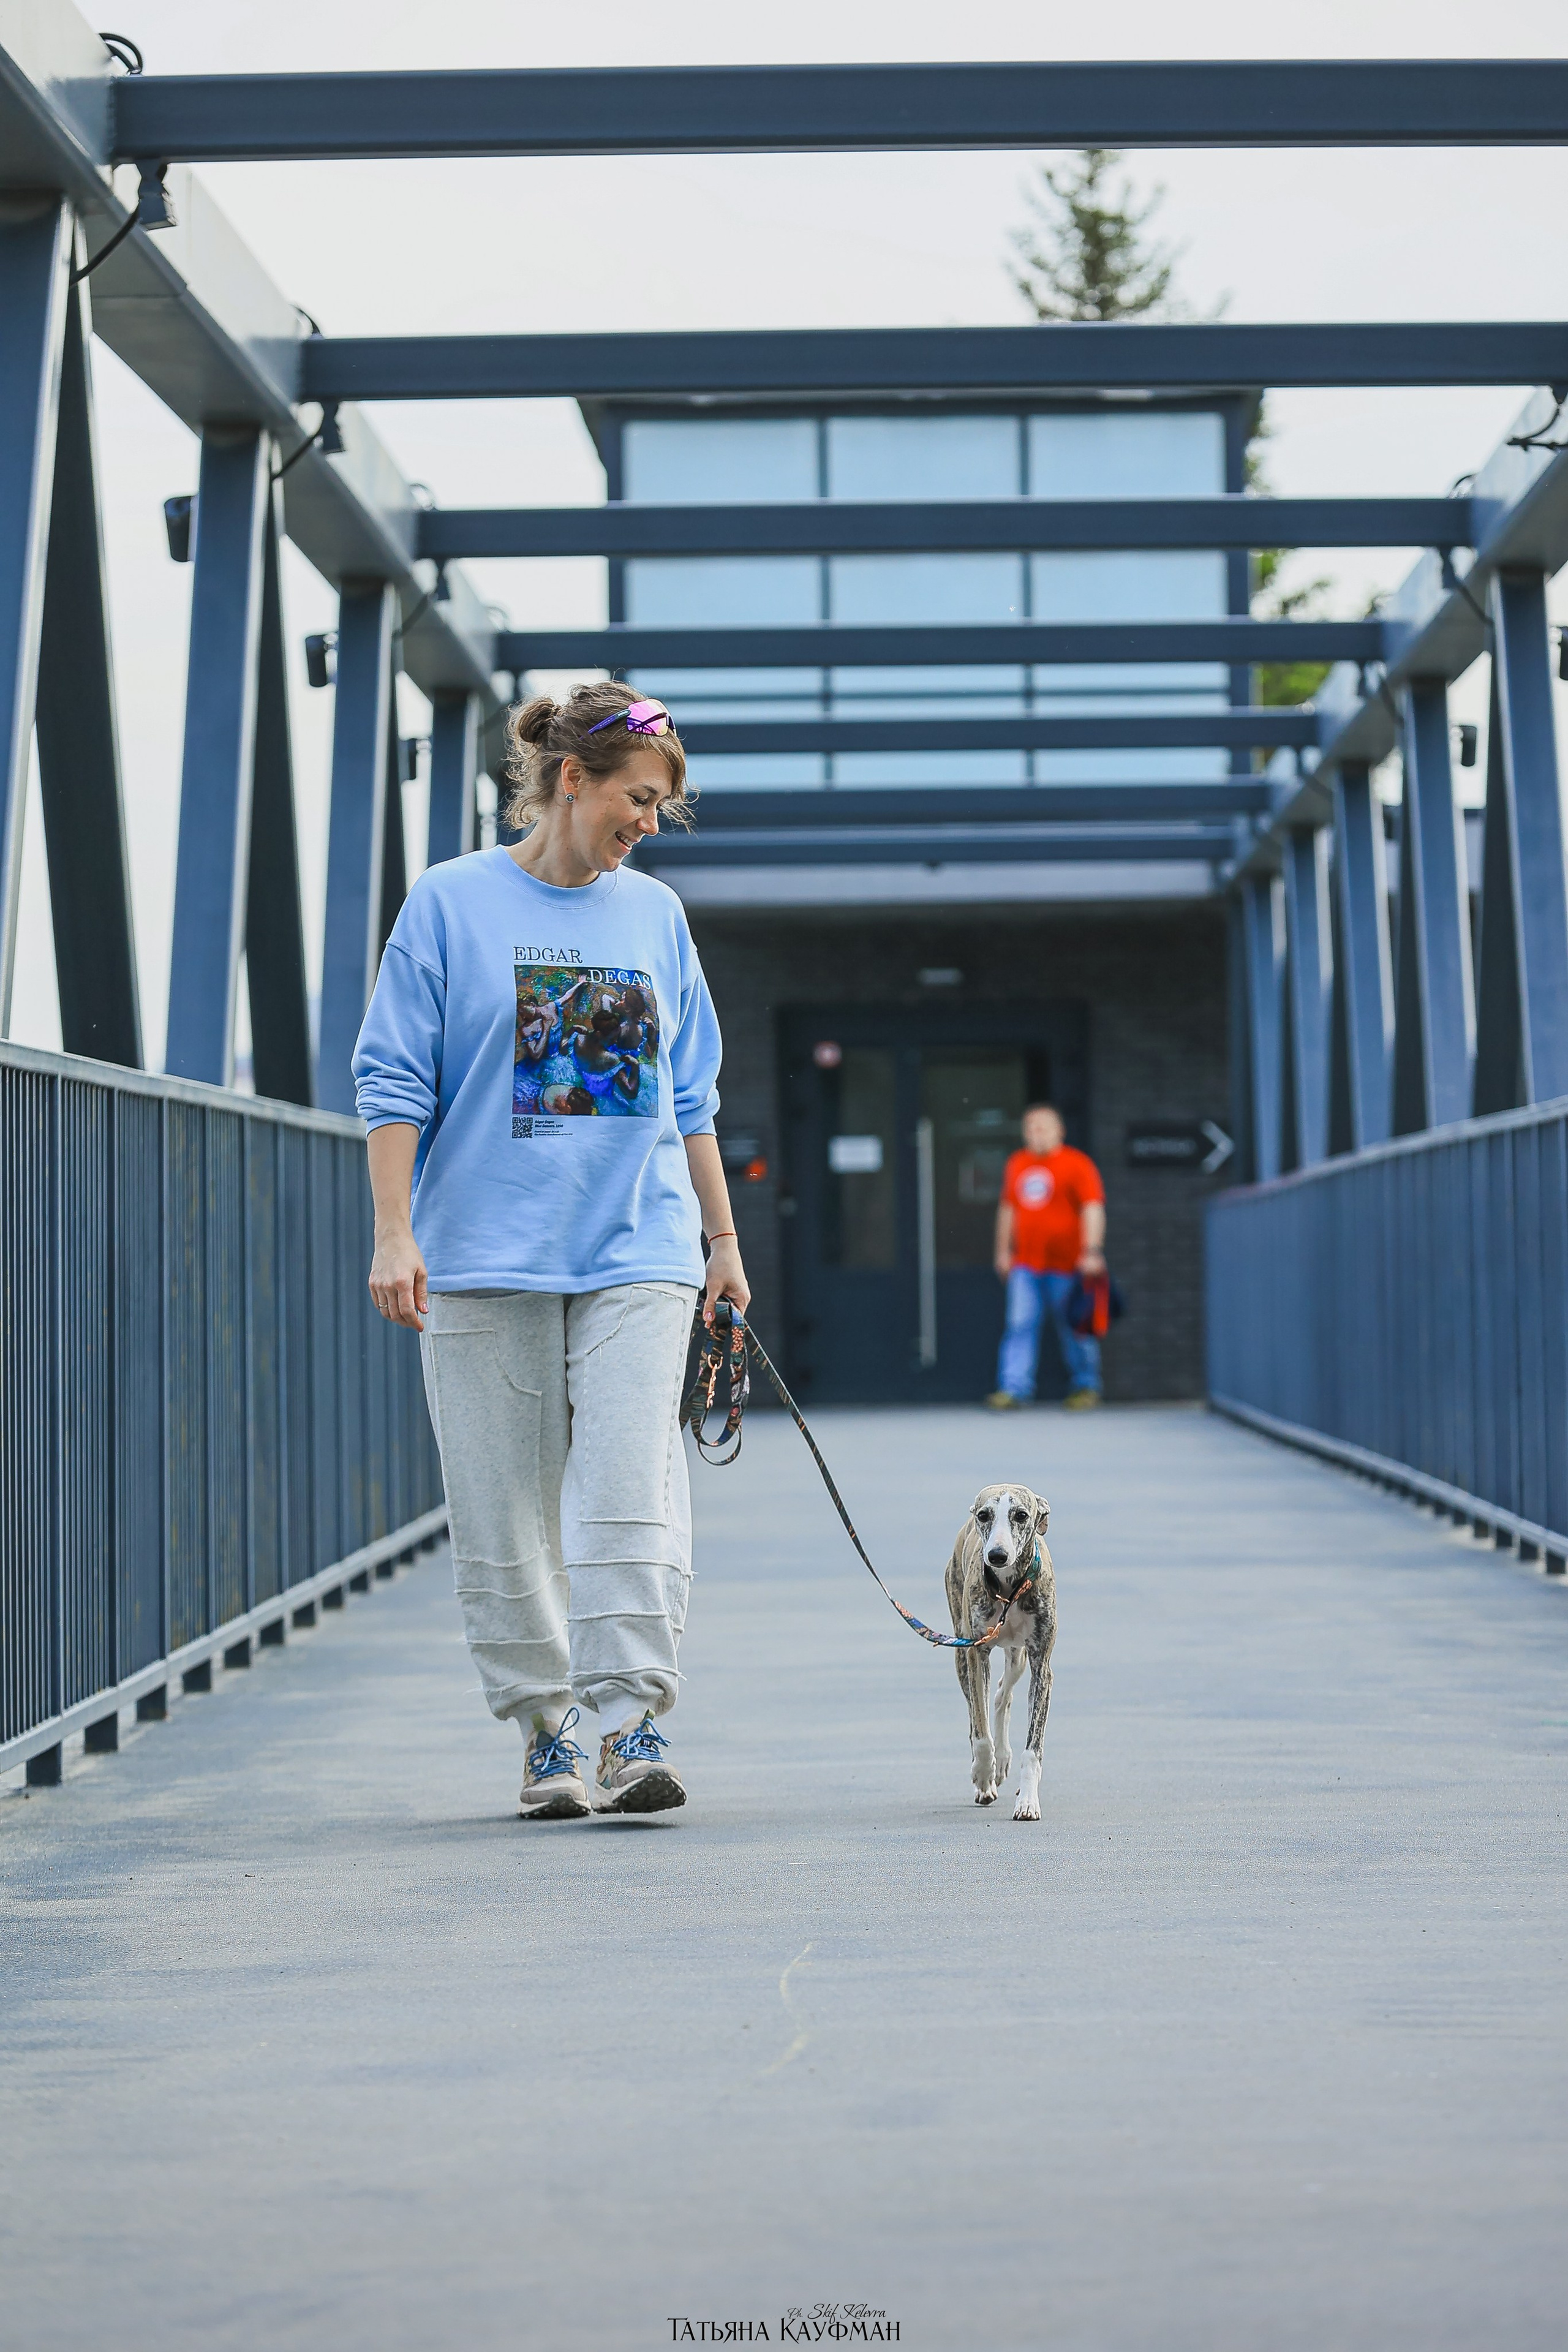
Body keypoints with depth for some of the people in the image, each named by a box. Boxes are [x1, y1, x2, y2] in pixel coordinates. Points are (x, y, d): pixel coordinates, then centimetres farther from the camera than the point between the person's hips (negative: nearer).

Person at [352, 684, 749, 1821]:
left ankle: (634, 1728, -10)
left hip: (637, 1250, 2)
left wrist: (724, 1238, 18)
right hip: (486, 1254, -2)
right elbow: (396, 1080, 0)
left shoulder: (655, 914, 12)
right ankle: (548, 1732, 11)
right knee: (507, 1513, 1)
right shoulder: (453, 904, 1)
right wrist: (394, 1236, -8)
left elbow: (692, 1094, 18)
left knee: (629, 1497, -10)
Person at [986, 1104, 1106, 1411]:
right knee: (1020, 1324, -4)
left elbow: (1093, 1208, -12)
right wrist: (1003, 1250, 22)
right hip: (1025, 1265, 4)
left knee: (1074, 1328, 4)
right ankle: (1013, 1389, -5)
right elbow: (1008, 1209, 22)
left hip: (1066, 1264, -4)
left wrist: (1092, 1251, -21)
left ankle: (1085, 1386, 17)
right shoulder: (1017, 1164, 13)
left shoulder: (1077, 1164, -5)